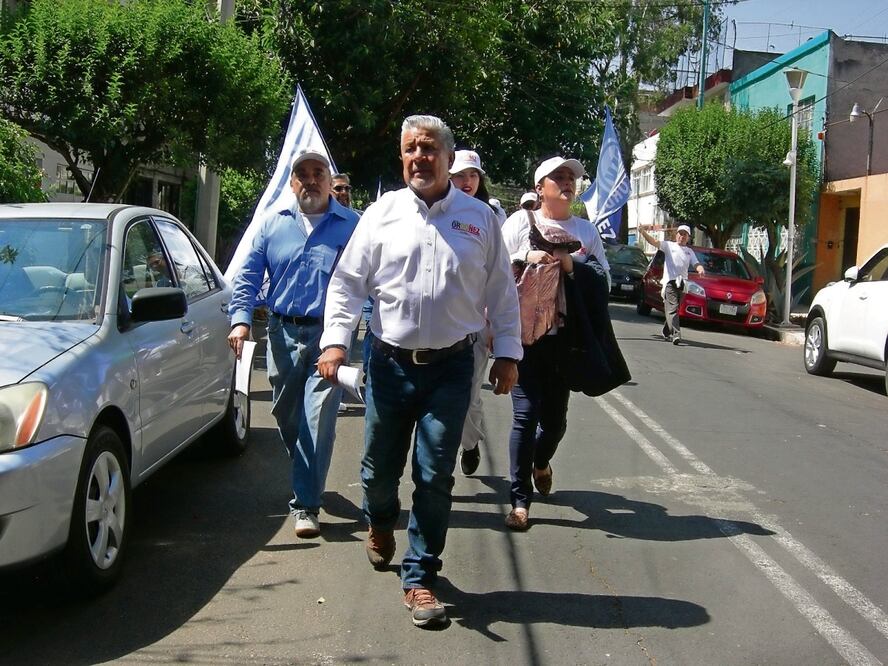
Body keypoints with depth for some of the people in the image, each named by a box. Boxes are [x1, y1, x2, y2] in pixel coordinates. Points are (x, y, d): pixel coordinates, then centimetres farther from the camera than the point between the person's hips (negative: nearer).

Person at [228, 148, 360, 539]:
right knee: (286, 417, 15)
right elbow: (247, 277, 8)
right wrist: (241, 320, -8)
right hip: (283, 334, 4)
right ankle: (306, 481, 39)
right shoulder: (273, 226, 10)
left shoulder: (351, 226, 1)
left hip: (328, 336, -4)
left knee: (318, 421, -8)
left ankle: (306, 505, -2)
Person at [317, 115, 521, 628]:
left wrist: (508, 353, 4)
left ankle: (420, 579, 13)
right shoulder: (382, 214, 3)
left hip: (451, 365, -1)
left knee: (435, 477, 0)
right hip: (391, 361, 1)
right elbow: (347, 282, 4)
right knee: (379, 466, 12)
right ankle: (381, 523, 47)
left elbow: (502, 292, 7)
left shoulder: (480, 218, 4)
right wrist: (336, 340, -7)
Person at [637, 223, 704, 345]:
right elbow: (654, 242, -5)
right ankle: (676, 335, -23)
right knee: (672, 309, -14)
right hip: (670, 281, -4)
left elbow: (696, 263, 12)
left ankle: (666, 332, 27)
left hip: (682, 283, 4)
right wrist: (643, 232, -23)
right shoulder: (669, 245, 7)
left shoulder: (689, 251, 21)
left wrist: (700, 269, -13)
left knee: (673, 309, 9)